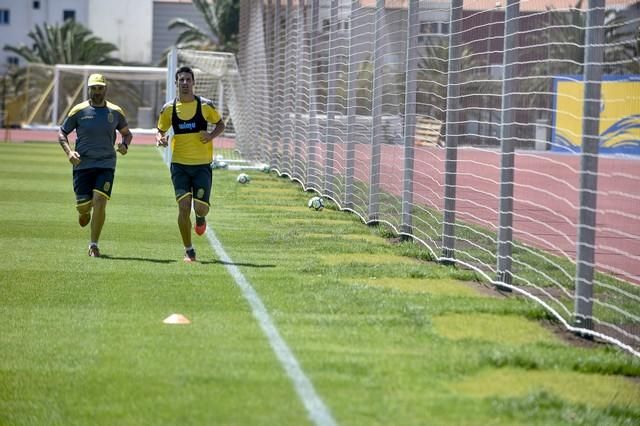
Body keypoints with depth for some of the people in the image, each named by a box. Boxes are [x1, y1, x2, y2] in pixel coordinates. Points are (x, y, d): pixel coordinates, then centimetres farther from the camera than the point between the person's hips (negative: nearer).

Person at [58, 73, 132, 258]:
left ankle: (94, 245, -4)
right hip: (82, 164, 0)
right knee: (83, 206, -2)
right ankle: (85, 212, 39)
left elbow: (127, 133, 20)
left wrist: (124, 145, -2)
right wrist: (69, 152, -10)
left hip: (106, 164, 0)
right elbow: (62, 133, 7)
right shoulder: (79, 111, 0)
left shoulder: (115, 112, 5)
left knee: (99, 202, -15)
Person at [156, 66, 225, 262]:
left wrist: (212, 135, -10)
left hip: (202, 164, -1)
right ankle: (188, 250, 3)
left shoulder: (205, 105, -1)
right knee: (183, 206, -10)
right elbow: (160, 130, 14)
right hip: (179, 164, 1)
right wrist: (160, 138, -10)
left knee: (201, 208, -9)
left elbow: (220, 124, 11)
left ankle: (200, 217, 32)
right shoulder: (169, 108, 3)